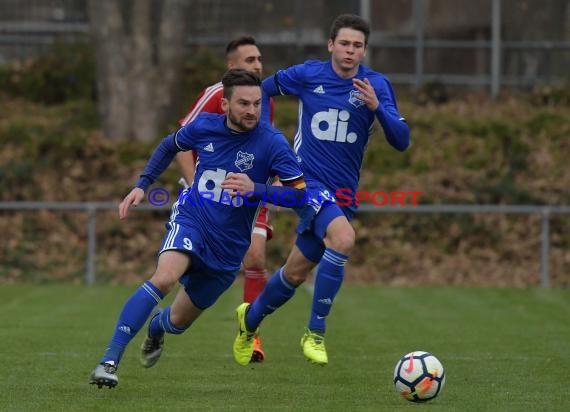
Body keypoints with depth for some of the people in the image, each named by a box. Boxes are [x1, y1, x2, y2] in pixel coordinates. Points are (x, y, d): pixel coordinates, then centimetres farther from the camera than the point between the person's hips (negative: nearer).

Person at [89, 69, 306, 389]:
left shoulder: (272, 143, -15)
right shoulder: (204, 127, -6)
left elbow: (299, 194, -17)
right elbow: (170, 146, 16)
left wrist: (256, 189, -32)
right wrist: (142, 185, 10)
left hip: (229, 245, 0)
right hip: (191, 218, 0)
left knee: (178, 321, 12)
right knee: (165, 278, -33)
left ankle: (156, 327, 53)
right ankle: (110, 360, -31)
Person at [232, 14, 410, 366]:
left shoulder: (377, 85, -2)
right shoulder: (307, 75, -4)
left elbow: (402, 141, -9)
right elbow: (264, 89, 15)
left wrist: (376, 106, -23)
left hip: (343, 192, 4)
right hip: (308, 180, -3)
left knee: (296, 273, 12)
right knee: (343, 238, -31)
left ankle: (250, 318, 42)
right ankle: (316, 333, -19)